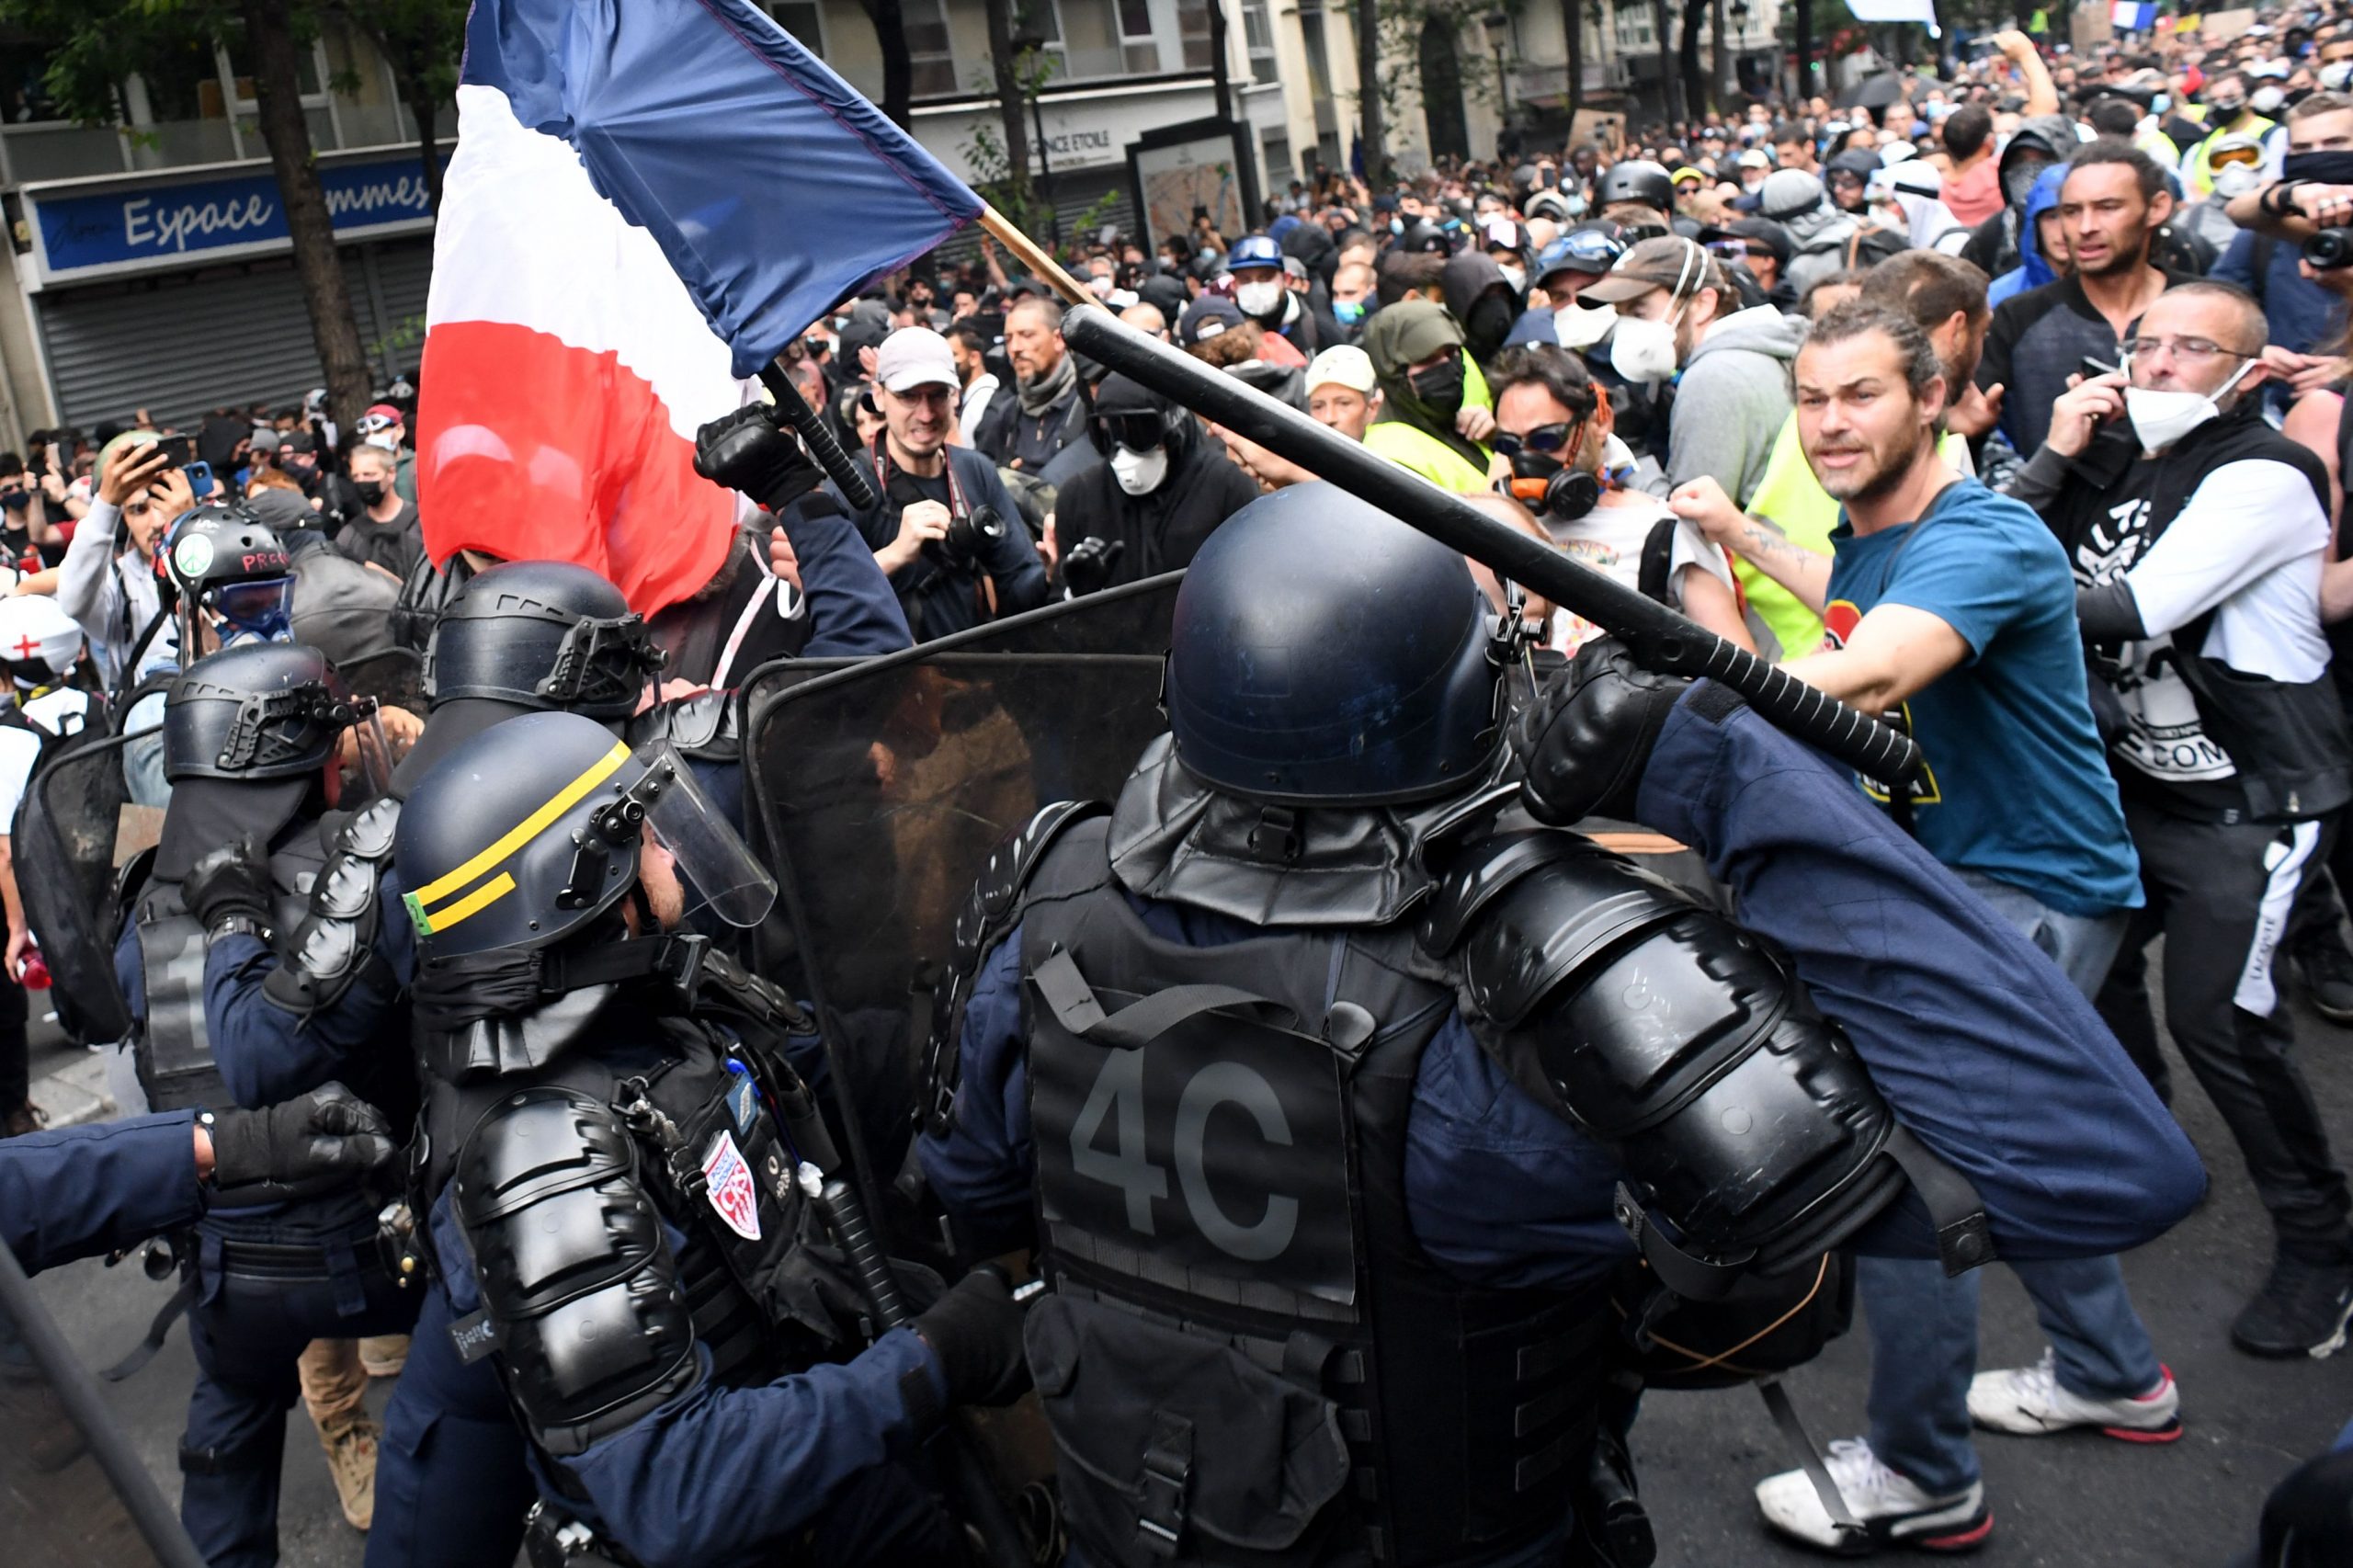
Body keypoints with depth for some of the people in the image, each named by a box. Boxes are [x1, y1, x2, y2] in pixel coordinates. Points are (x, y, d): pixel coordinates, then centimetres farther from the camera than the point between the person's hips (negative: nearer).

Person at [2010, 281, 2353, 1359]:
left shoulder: (2265, 477, -15)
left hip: (2247, 796, -7)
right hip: (2134, 775, 7)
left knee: (2218, 1019, -8)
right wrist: (2056, 456, -9)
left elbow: (2137, 608, -25)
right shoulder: (2117, 453, 8)